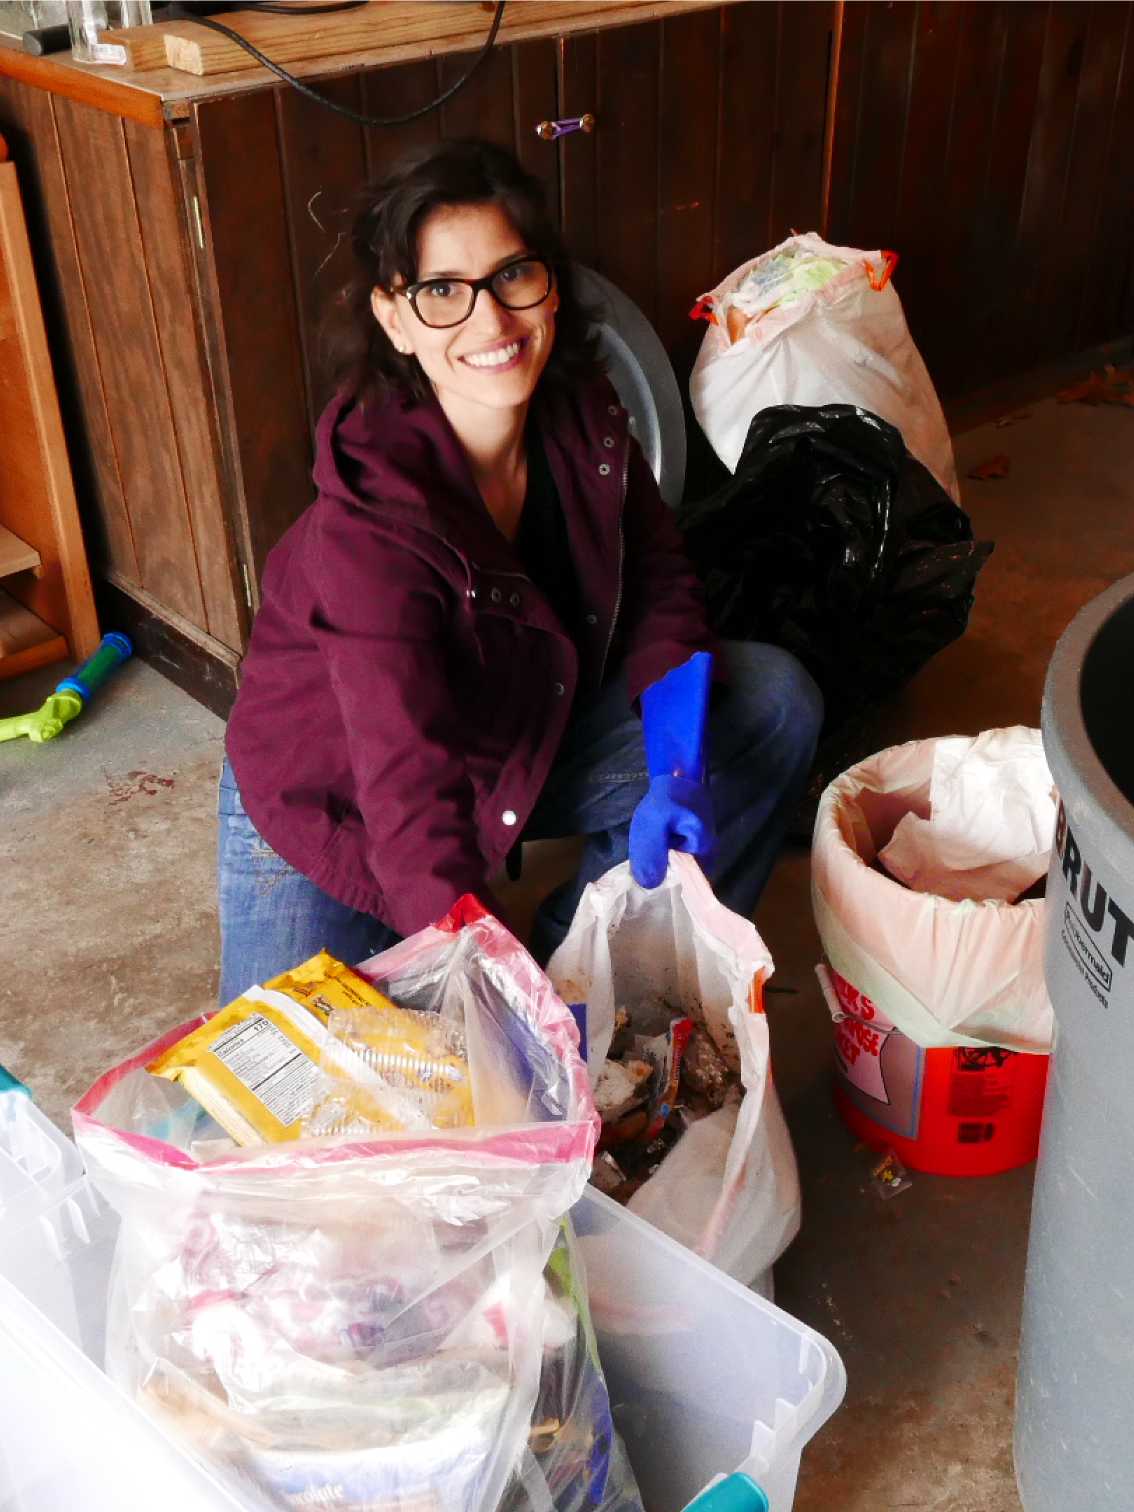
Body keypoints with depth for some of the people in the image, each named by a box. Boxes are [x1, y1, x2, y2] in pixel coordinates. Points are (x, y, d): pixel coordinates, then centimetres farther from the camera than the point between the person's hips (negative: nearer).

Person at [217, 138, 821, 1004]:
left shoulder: (581, 417, -14)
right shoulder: (367, 529, -34)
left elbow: (658, 581, -2)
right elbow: (412, 804, -40)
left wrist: (674, 766, -20)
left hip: (522, 753, 6)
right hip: (334, 817, -5)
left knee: (774, 698, -7)